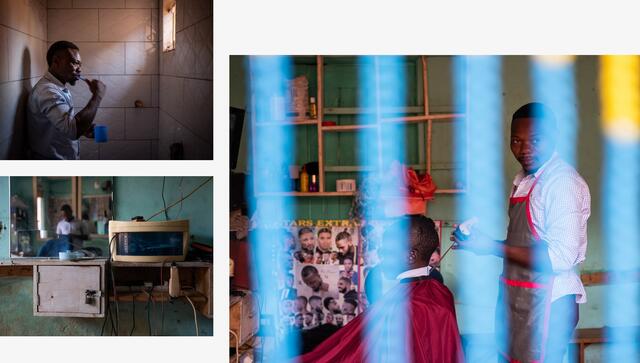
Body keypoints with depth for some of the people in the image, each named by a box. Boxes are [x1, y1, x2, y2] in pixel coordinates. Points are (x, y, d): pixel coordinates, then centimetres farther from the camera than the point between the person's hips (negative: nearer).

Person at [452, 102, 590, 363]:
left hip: (547, 303, -8)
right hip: (517, 300, 9)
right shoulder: (523, 179, 12)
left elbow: (561, 257, -22)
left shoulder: (563, 182, -16)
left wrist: (493, 247, -20)